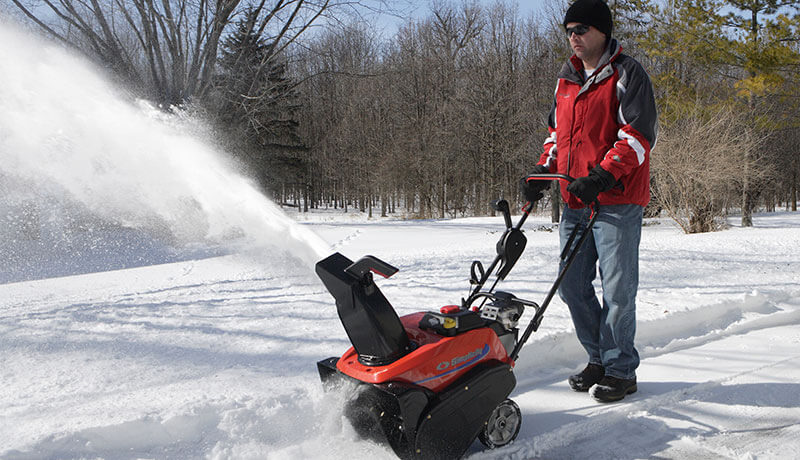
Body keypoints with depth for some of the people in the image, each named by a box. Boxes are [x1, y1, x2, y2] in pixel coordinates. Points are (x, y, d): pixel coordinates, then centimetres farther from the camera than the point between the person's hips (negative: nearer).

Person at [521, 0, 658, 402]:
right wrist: (543, 172, 9)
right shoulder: (566, 80, 18)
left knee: (617, 289, -3)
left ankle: (621, 370, 12)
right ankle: (599, 358, 24)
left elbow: (639, 135, -12)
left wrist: (601, 177, -23)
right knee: (572, 286, 8)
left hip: (617, 202, -7)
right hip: (575, 203, 7)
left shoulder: (626, 75, -4)